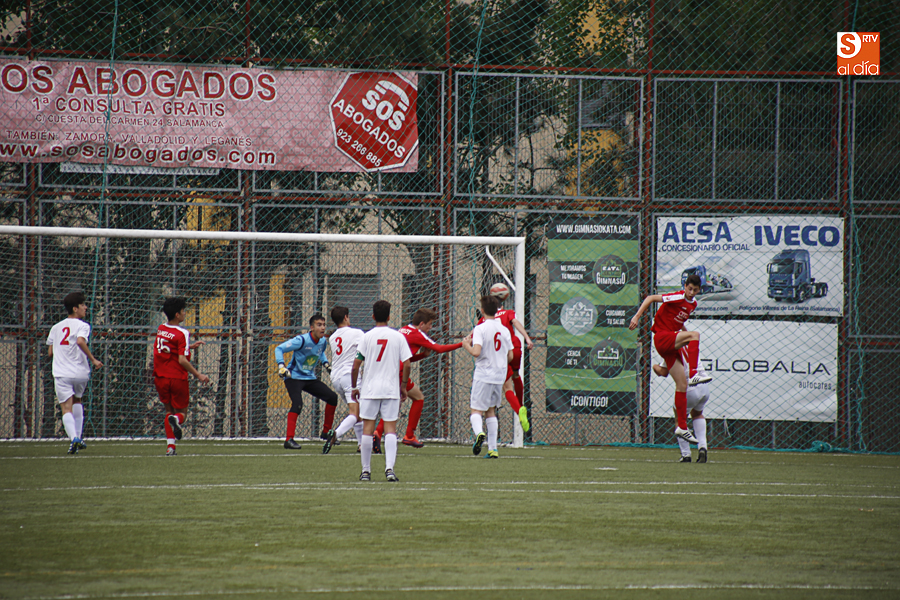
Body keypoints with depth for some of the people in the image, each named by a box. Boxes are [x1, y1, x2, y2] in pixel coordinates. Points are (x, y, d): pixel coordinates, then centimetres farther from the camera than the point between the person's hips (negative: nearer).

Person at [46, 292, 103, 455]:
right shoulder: (82, 326, -2)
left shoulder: (56, 327, 13)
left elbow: (50, 352, 16)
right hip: (80, 372, -1)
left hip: (61, 374, 1)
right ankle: (78, 437, 21)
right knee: (77, 400, 26)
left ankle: (74, 437, -29)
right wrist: (93, 360, -16)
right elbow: (80, 341, -23)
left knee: (67, 409, -5)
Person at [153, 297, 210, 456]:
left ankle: (170, 446, 1)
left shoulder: (160, 329, 5)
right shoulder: (182, 333, -15)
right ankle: (175, 420, -26)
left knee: (169, 410, 16)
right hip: (177, 378, -5)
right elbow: (182, 360, -21)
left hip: (160, 378, 5)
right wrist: (198, 375, -14)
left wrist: (190, 346, 25)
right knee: (181, 412, 11)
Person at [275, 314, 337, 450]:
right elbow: (279, 349, -18)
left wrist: (326, 363, 12)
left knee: (332, 398, 3)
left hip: (310, 378, 8)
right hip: (294, 377, -8)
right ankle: (289, 440, -28)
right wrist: (281, 366, -29)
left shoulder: (323, 341, 0)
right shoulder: (302, 340, -21)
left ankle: (327, 432, 19)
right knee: (297, 403, -28)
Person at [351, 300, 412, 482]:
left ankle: (366, 470, 8)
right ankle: (389, 468, -12)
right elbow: (406, 364, -1)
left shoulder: (367, 337, -3)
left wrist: (354, 387, 8)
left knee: (367, 429, 5)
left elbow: (355, 366, -4)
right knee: (390, 428, 1)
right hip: (391, 389, 0)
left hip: (369, 390, 0)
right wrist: (403, 386, 12)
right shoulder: (398, 337, 0)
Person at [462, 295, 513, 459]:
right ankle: (493, 448, 11)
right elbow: (510, 356, 9)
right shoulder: (504, 330, 6)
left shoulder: (480, 329, -11)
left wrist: (466, 345, -2)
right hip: (500, 375, 5)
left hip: (483, 374, -5)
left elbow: (476, 352, -22)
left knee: (476, 409, -1)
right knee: (491, 410, 16)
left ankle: (479, 432, -32)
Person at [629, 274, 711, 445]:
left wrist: (687, 338, 21)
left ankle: (681, 426, 5)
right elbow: (651, 298, -15)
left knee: (682, 384, 3)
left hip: (672, 343, 8)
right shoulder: (678, 298, -12)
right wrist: (637, 317, -22)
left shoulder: (693, 304, 14)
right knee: (695, 334, -29)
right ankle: (695, 375, -37)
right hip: (662, 337, -8)